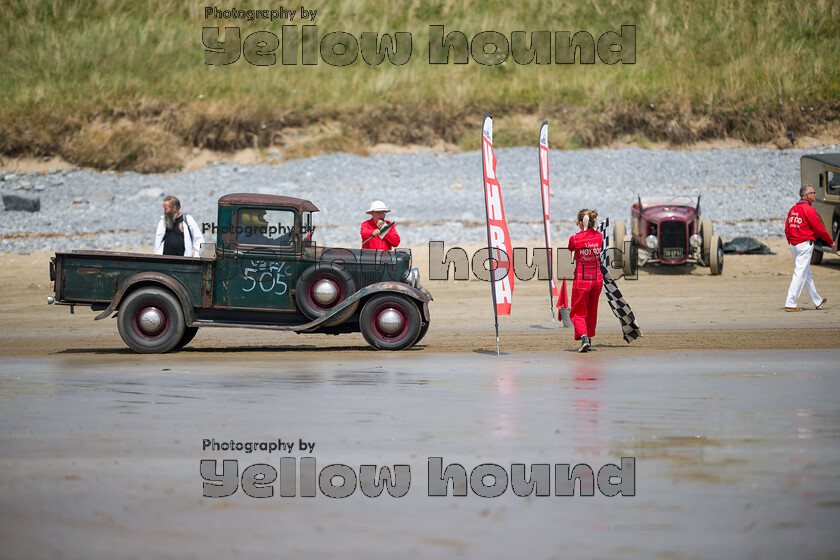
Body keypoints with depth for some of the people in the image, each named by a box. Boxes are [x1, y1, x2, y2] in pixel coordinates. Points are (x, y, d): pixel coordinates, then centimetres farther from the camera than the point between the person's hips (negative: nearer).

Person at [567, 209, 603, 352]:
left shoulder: (575, 239, -13)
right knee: (591, 312, 20)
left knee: (578, 312, 4)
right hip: (597, 278, 4)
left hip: (582, 280, -4)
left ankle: (584, 337, -18)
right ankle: (589, 339, 28)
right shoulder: (599, 236, -1)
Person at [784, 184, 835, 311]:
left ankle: (818, 301, 28)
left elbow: (787, 228, 14)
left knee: (807, 274, 17)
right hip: (805, 244, -9)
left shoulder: (793, 209, 11)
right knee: (800, 274, -7)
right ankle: (790, 304, -10)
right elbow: (819, 228, -13)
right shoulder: (809, 210, -14)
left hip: (793, 245, 9)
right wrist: (831, 242, -2)